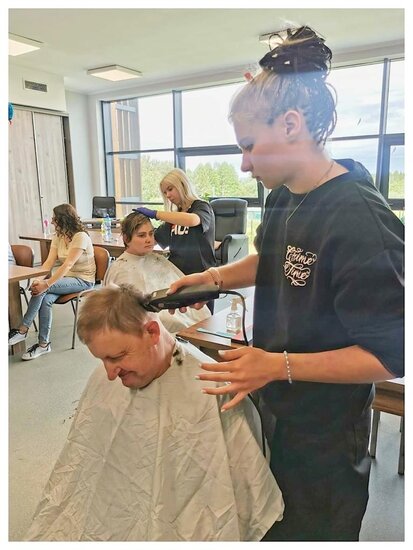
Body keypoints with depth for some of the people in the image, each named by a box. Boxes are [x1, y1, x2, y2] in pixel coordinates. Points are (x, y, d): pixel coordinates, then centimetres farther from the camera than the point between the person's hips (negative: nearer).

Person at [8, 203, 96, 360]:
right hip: (66, 278, 6)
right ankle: (44, 344, -19)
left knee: (42, 290, -26)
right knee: (45, 299, -24)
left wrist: (46, 284, -33)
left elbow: (68, 265, -26)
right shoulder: (57, 237, 7)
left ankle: (23, 330, -15)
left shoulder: (81, 237, -17)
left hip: (83, 280, -6)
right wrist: (38, 280, -22)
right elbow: (49, 262, -3)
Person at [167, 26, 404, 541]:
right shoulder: (283, 197, -3)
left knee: (309, 530, 20)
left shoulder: (359, 219, -28)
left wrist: (278, 365, -27)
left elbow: (392, 354, -24)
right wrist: (212, 277, 4)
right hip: (272, 410, 7)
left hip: (324, 437, -7)